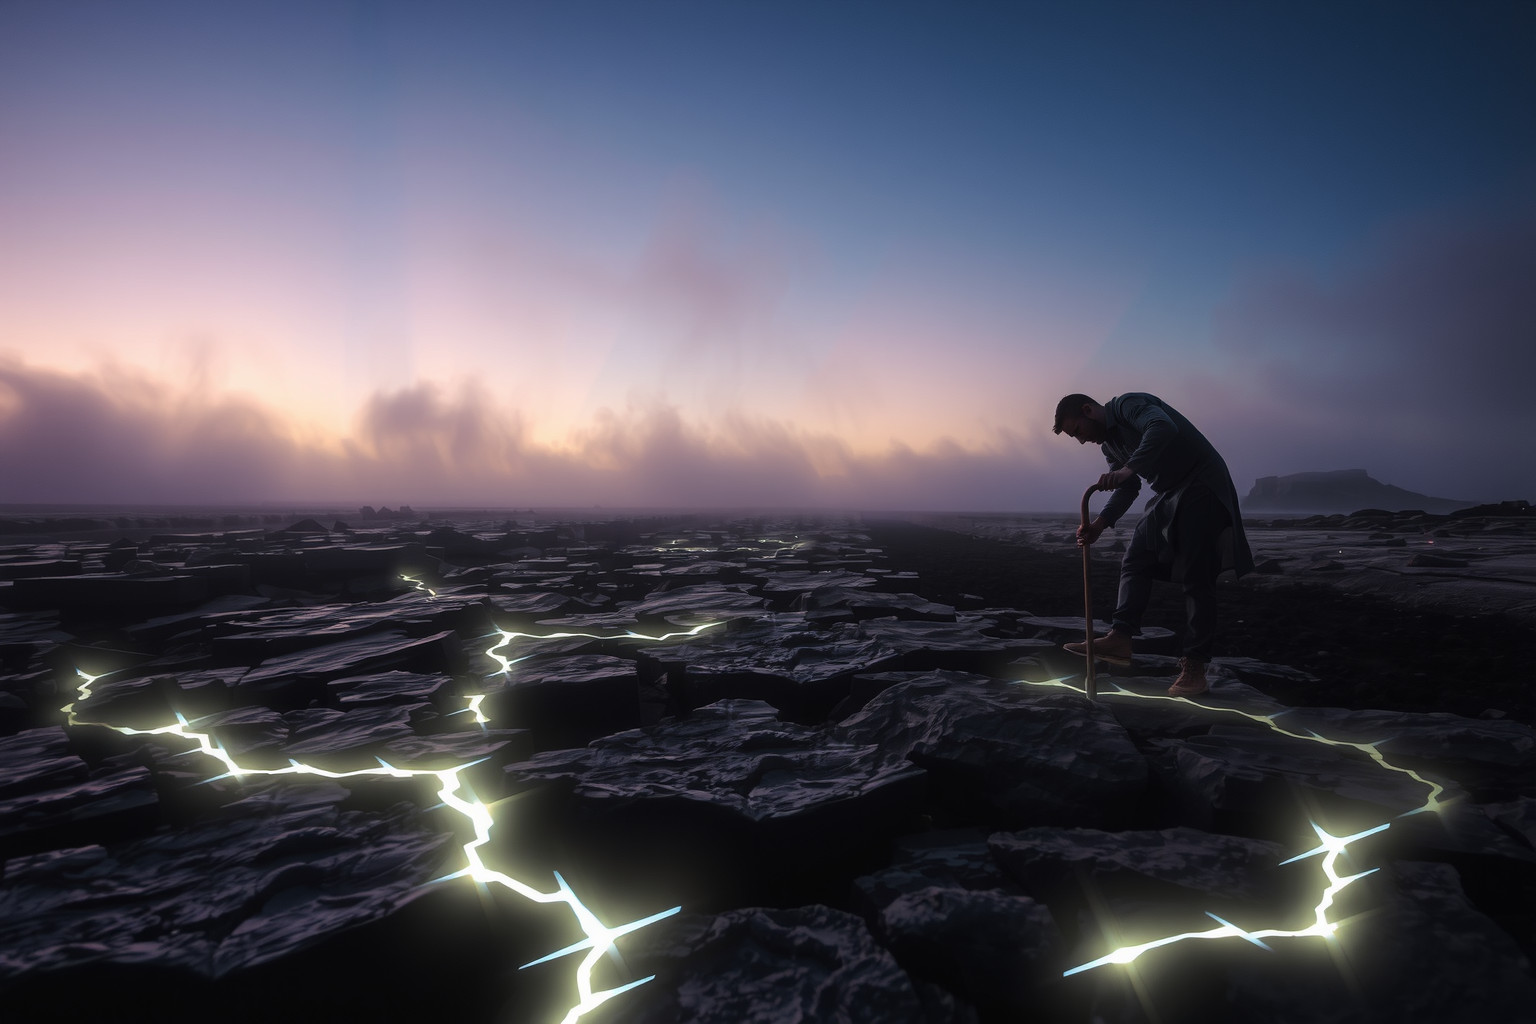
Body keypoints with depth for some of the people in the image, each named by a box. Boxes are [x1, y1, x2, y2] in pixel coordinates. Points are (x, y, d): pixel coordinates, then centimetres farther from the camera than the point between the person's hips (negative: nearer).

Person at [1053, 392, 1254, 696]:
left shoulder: (1129, 404, -14)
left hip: (1201, 487, -10)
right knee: (1134, 562, 1)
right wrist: (1100, 524, 0)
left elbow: (1163, 428, -35)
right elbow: (1128, 488, 15)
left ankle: (1194, 668, -7)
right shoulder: (1108, 443, 13)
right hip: (1169, 496, 10)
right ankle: (1120, 638, -5)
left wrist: (1128, 468, -44)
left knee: (1197, 577, -10)